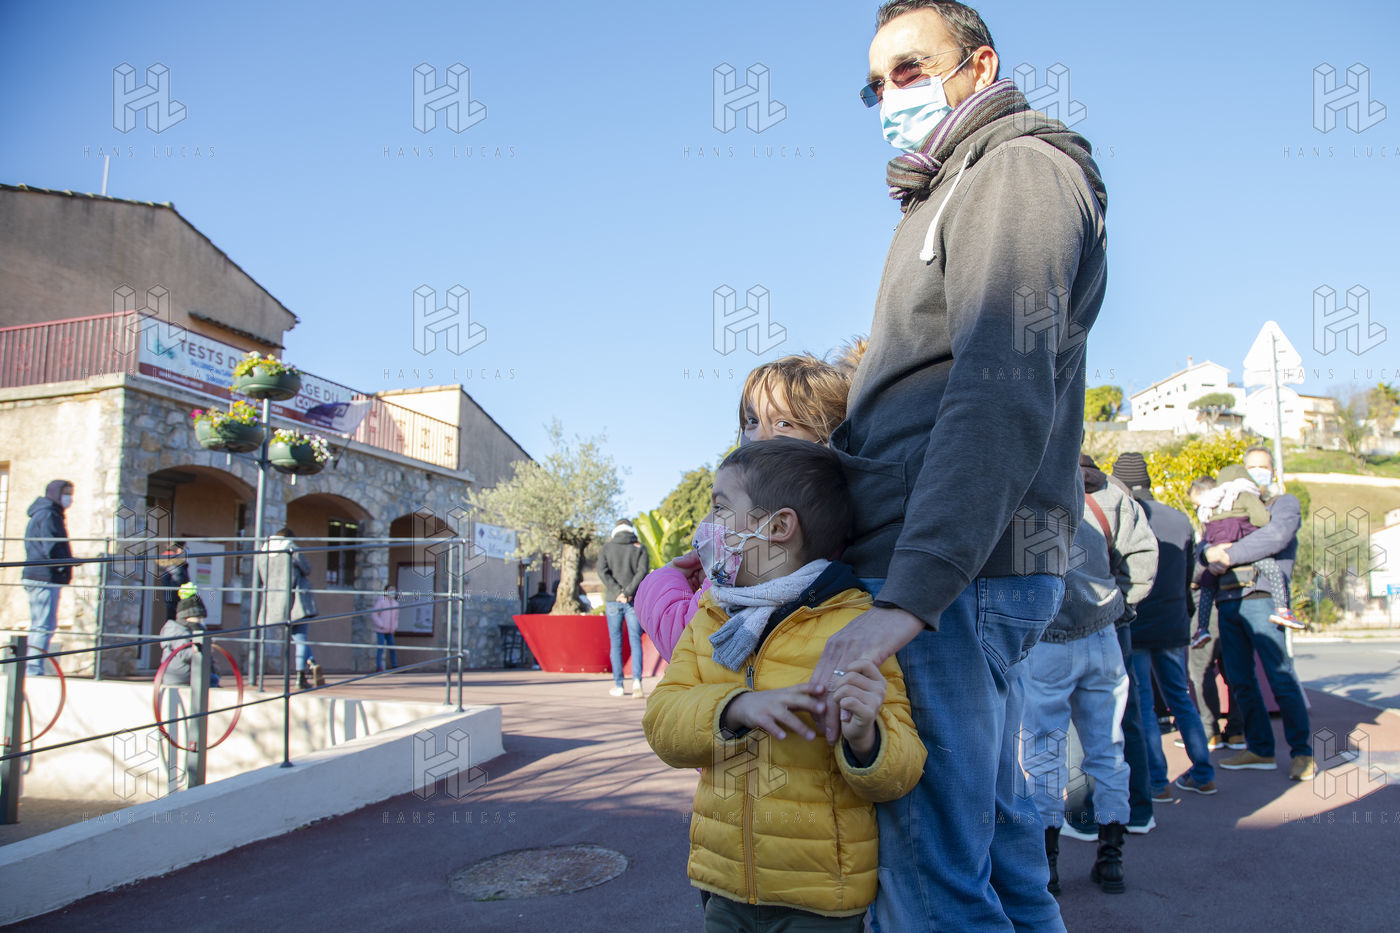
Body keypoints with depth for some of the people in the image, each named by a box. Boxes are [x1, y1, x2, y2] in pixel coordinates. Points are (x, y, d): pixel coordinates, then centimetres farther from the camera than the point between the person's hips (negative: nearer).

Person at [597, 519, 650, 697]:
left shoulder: (607, 548, 7)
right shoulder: (640, 548, 6)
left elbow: (602, 571, -8)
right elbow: (642, 572, -9)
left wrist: (617, 592, -15)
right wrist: (628, 592, -14)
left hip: (613, 600, 0)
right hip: (634, 601, 0)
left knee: (615, 643, 8)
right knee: (635, 641, 0)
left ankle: (618, 685, 10)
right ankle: (637, 679, -19)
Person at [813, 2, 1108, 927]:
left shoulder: (1019, 166, -5)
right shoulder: (958, 191, 25)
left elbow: (1003, 390, -20)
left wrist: (907, 597, -28)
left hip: (952, 574, -10)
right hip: (978, 572, 10)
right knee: (995, 828, 17)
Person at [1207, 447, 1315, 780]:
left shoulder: (1285, 503, 9)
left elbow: (1275, 537, -12)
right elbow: (1202, 548, 14)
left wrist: (1229, 556, -15)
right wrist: (1210, 552, -10)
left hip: (1262, 598, -5)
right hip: (1228, 601, 6)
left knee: (1281, 678, -9)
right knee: (1241, 681, 6)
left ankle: (1302, 752, 1)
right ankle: (1260, 750, 14)